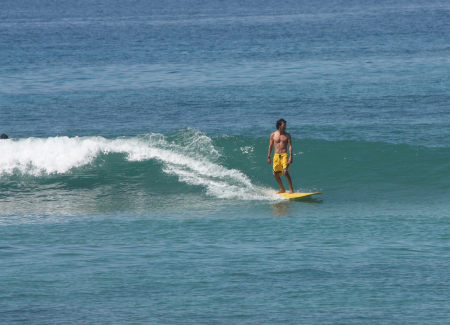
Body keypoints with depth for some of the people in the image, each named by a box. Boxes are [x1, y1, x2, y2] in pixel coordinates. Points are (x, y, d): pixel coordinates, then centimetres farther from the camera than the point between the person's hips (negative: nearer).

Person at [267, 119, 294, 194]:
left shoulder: (287, 135, 2)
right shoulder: (273, 135, 5)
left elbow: (290, 146, -1)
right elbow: (270, 146, 11)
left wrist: (291, 156, -12)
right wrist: (268, 157, 10)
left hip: (284, 155, -3)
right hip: (276, 156, 3)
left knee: (285, 172, -18)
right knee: (276, 174, 6)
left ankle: (291, 189, -10)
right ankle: (282, 189, 23)